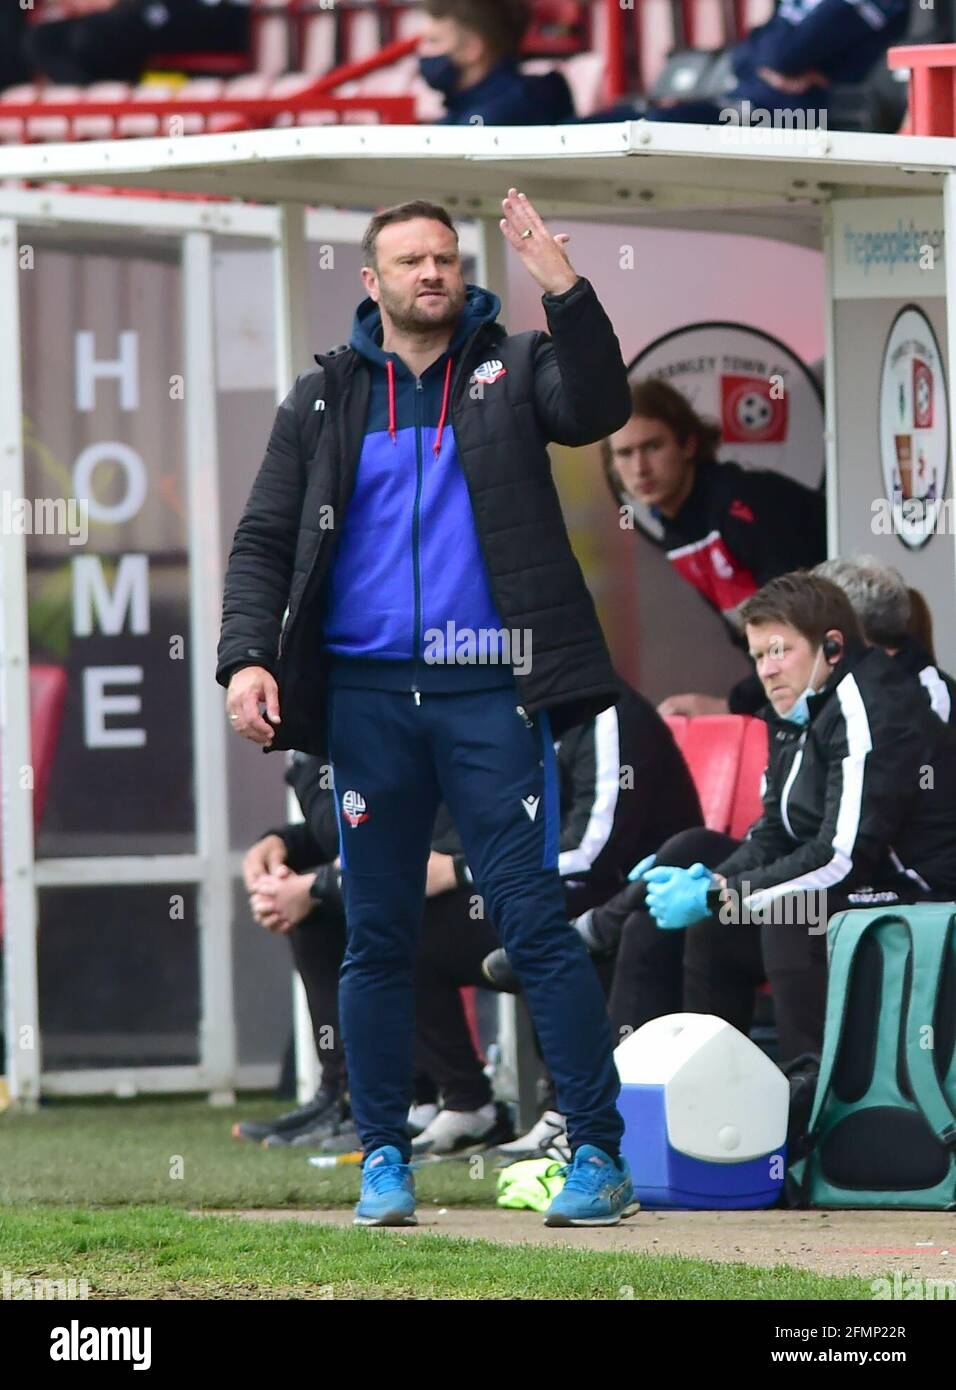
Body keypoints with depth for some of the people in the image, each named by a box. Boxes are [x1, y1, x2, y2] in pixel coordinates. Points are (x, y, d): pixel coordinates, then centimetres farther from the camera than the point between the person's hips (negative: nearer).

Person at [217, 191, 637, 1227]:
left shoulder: (510, 370, 8)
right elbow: (264, 541, 10)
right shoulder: (325, 400, 13)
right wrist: (247, 657, -5)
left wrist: (563, 290, -25)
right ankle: (383, 1159, 14)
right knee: (377, 938, 6)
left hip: (488, 693, -2)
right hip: (366, 693, 2)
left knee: (536, 925, -6)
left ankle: (600, 1153, -5)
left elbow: (596, 409, -13)